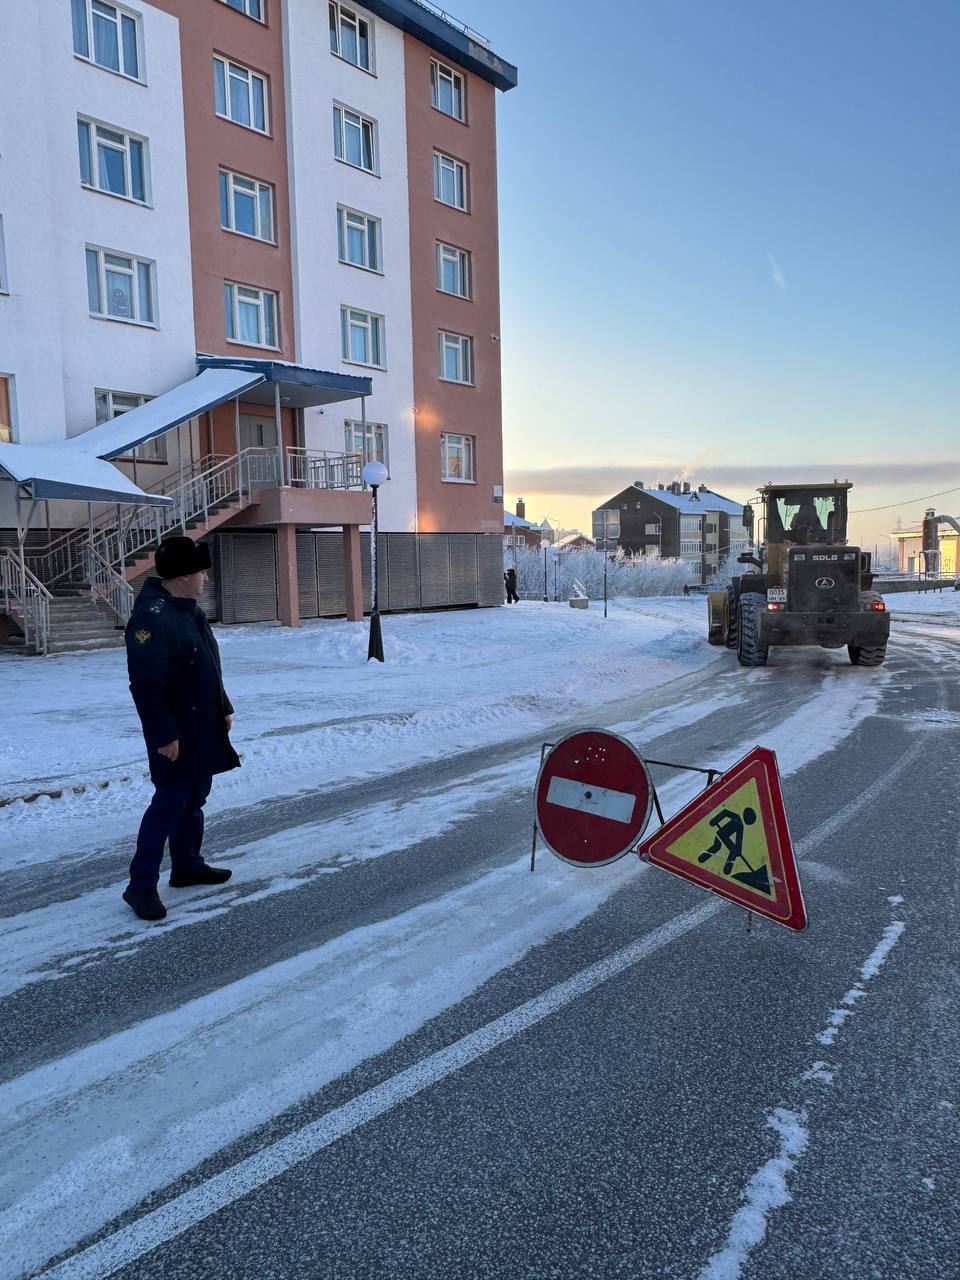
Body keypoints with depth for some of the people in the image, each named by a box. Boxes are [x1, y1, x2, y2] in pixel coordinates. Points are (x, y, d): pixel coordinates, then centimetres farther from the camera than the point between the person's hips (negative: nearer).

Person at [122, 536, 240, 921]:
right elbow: (146, 686, -25)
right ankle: (141, 885, 7)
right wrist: (164, 735, -23)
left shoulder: (190, 610, 9)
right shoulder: (152, 618, -23)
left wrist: (224, 708, 19)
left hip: (204, 731, 10)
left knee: (194, 799, 18)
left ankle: (188, 865, 32)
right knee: (169, 803, -4)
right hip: (176, 738, -10)